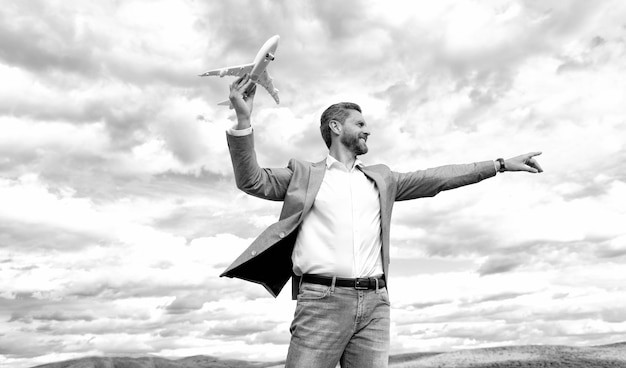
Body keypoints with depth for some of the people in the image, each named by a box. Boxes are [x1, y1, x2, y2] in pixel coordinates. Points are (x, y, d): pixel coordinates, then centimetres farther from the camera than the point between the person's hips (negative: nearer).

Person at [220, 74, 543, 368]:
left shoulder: (380, 178, 22)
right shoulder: (305, 173, 12)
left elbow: (436, 178, 20)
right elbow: (253, 181, 2)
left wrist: (501, 164, 18)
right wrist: (243, 119, -11)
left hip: (373, 303, 4)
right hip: (322, 299, -3)